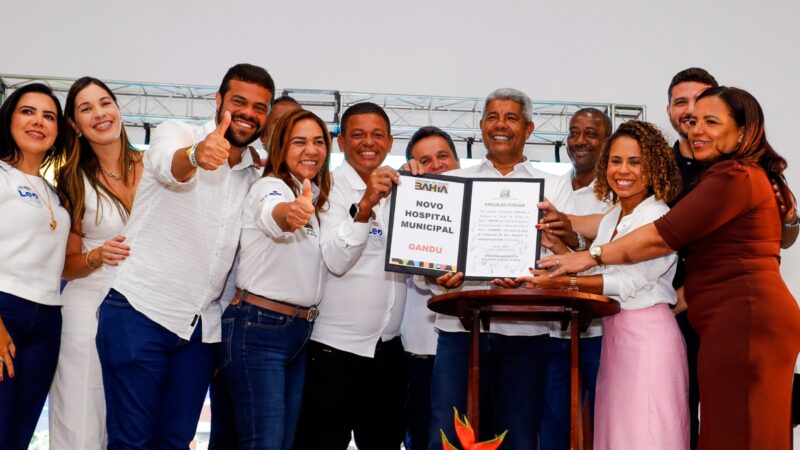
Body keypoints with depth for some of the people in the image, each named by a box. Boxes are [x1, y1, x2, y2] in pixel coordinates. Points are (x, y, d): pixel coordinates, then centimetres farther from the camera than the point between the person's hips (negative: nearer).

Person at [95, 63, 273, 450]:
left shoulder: (256, 175, 13)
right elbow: (170, 166, -28)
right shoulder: (176, 133, -3)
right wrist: (196, 155, -49)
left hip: (200, 327, 5)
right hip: (140, 311, -5)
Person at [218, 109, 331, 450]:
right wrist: (288, 214, -59)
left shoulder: (314, 200, 15)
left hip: (300, 332, 9)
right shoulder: (270, 187, -10)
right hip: (258, 330, -8)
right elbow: (274, 218, -36)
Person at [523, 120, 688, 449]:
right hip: (613, 334, 8)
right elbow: (593, 273, 13)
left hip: (648, 333, -8)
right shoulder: (610, 219, 15)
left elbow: (629, 282, -18)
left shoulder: (661, 218, -11)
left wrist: (563, 282, -21)